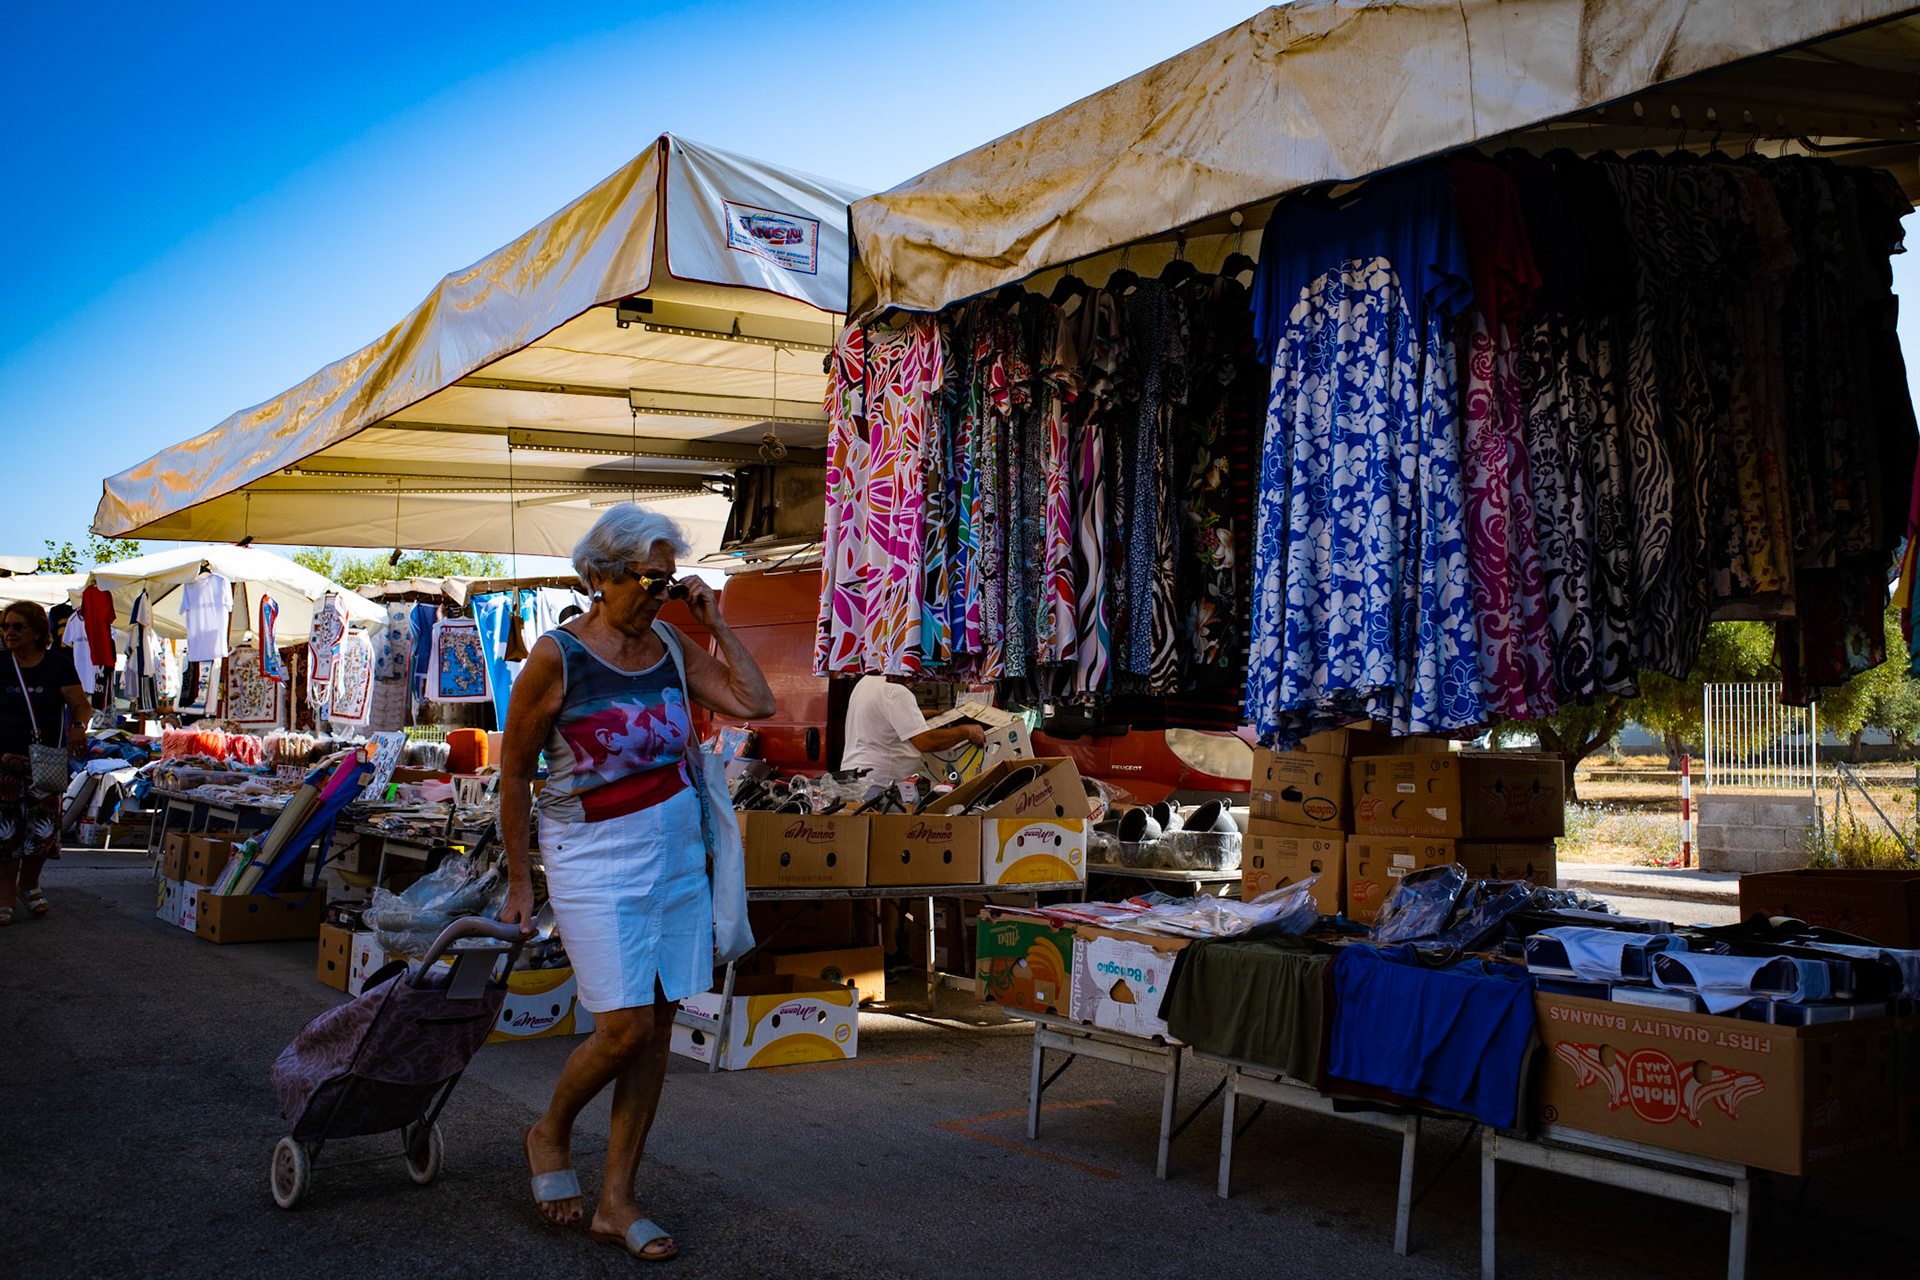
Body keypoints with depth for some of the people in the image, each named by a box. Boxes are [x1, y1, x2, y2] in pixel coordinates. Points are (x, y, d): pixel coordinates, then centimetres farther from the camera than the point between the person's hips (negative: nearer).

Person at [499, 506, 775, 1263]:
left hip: (676, 856, 6)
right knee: (626, 1025, -12)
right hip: (594, 860, -6)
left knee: (658, 1028, 6)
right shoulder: (556, 657, -11)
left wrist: (715, 625, -2)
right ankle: (550, 1134, 19)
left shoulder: (668, 646, 5)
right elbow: (513, 771, -4)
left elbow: (756, 704, 1)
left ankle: (616, 1202, 17)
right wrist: (519, 883, -2)